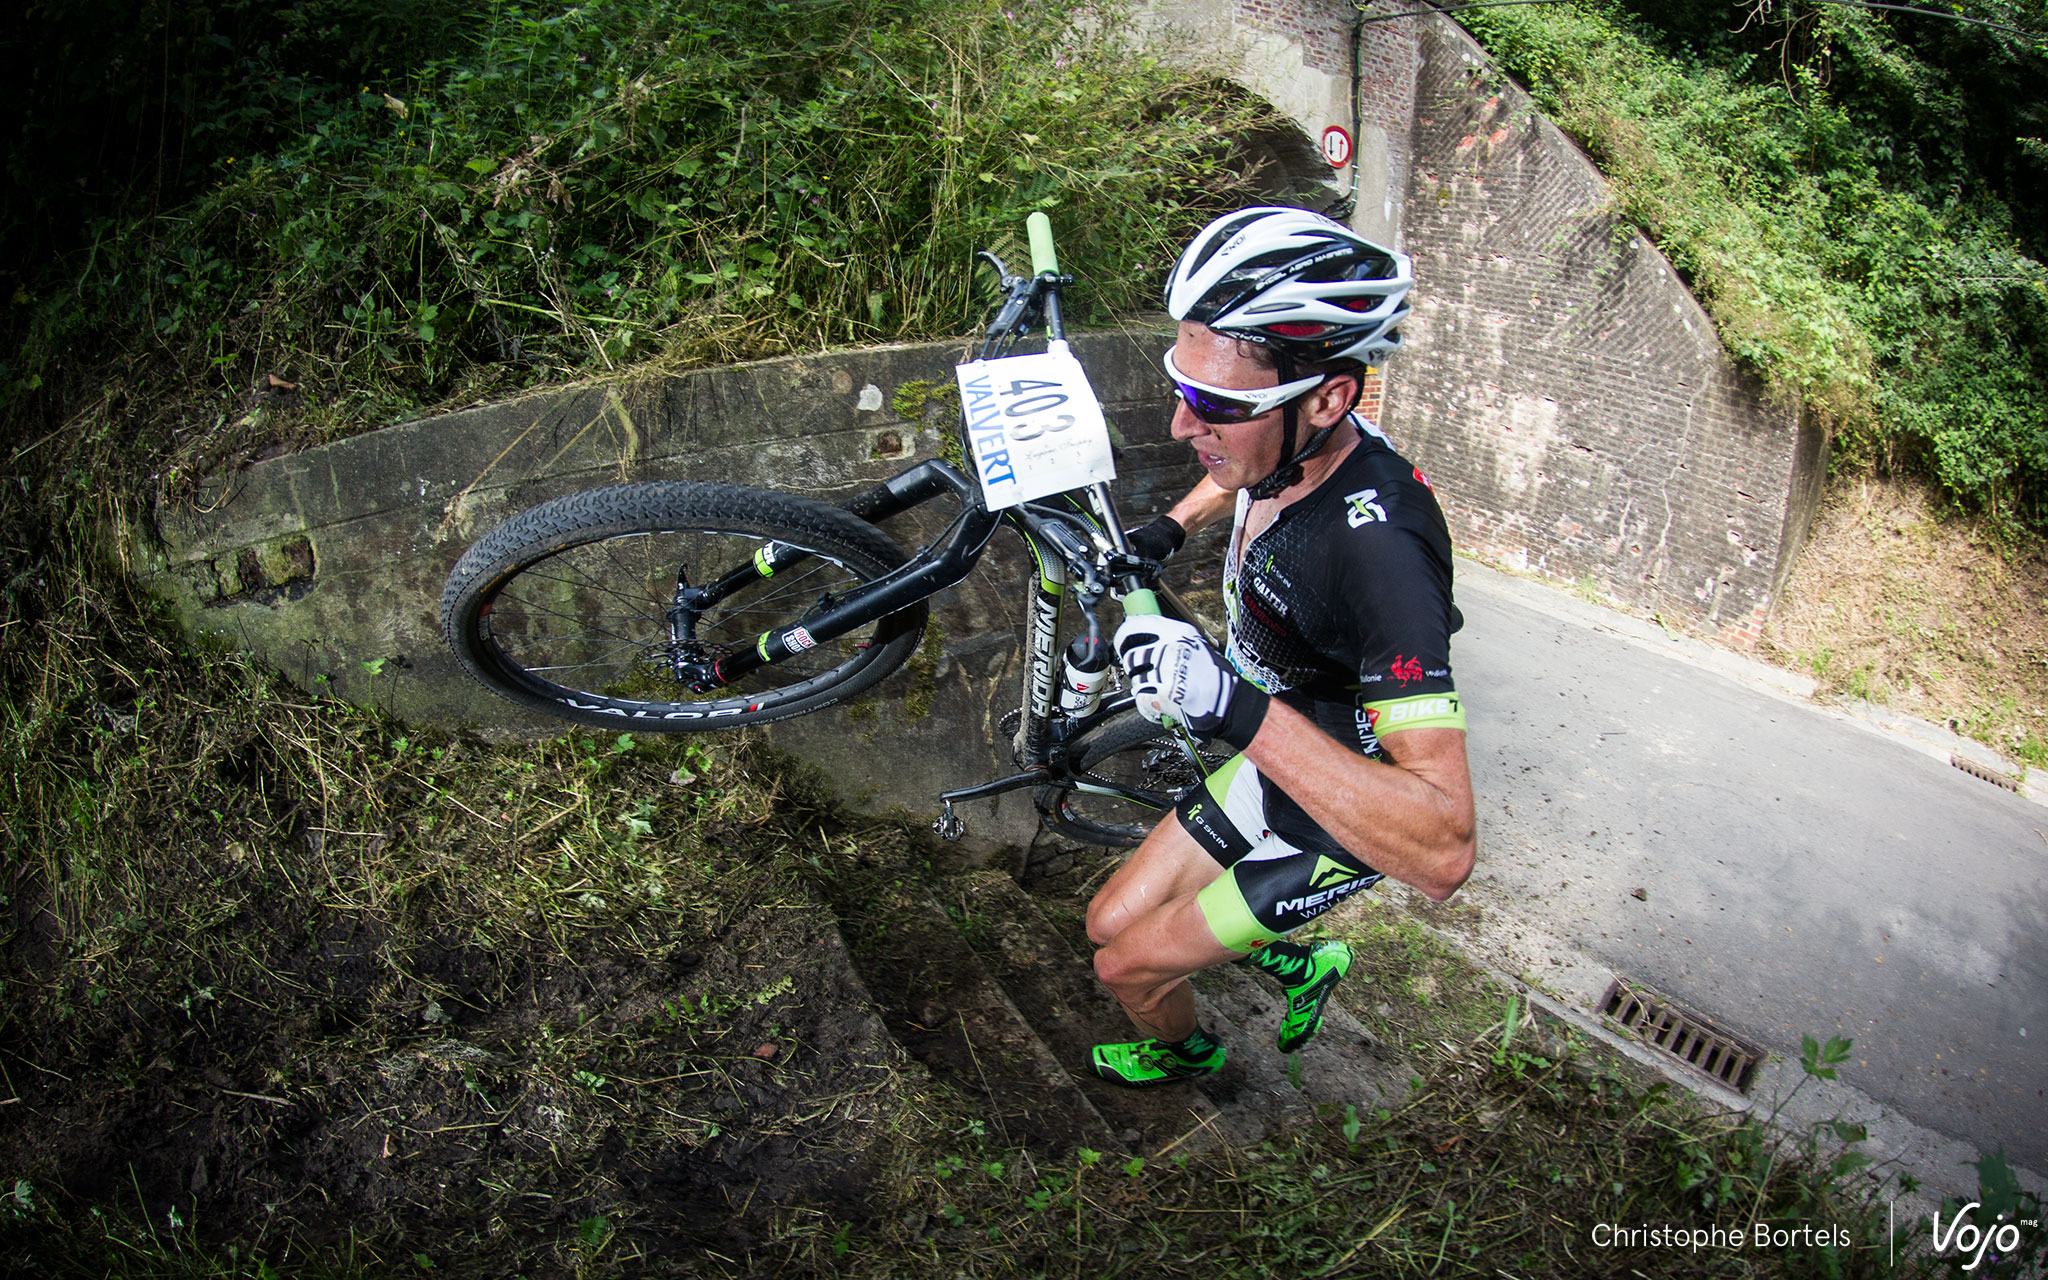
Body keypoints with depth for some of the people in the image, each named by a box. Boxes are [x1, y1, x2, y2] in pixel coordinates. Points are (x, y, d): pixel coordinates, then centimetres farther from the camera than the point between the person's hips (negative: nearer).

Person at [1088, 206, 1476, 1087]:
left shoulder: (1377, 546, -40)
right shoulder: (1279, 447, -14)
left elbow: (1443, 852, -44)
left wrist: (1244, 714, -51)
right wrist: (1169, 530, 2)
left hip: (1347, 827, -7)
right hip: (1277, 767, 7)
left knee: (1130, 965, 4)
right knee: (1113, 921, 13)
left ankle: (1182, 1053, 41)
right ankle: (1303, 966, 38)